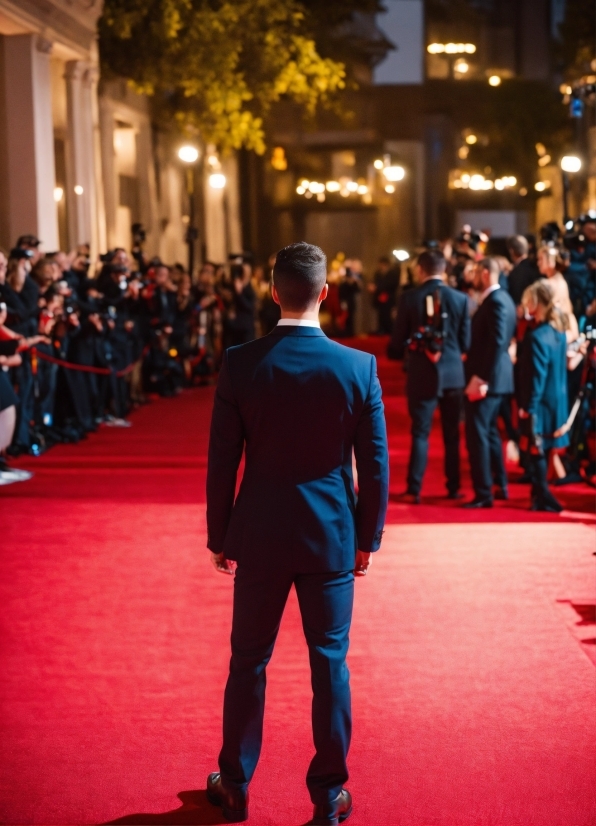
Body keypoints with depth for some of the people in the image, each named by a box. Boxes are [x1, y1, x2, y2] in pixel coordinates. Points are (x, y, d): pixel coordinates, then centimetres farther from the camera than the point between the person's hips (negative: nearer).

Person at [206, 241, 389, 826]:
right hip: (332, 536, 0)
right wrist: (367, 537, 8)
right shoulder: (358, 367, -9)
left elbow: (221, 460, -5)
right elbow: (375, 464, -4)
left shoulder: (240, 364, -10)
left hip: (260, 536, 0)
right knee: (330, 663, 10)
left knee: (249, 662, 13)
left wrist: (219, 536, 6)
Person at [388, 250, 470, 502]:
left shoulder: (409, 298, -7)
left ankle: (414, 490, -1)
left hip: (422, 375, -1)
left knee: (420, 433, 3)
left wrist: (396, 352, 21)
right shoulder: (460, 299, -3)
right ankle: (453, 487, 16)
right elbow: (465, 342, 1)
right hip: (453, 374, 1)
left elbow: (398, 341, -2)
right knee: (451, 434, 11)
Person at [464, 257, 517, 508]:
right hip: (493, 376, 11)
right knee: (489, 431, 20)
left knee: (477, 433, -7)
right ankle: (500, 485, 29)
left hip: (485, 378, -11)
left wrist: (481, 379, -24)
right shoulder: (501, 298, 13)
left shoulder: (496, 301, -18)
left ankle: (484, 494, -3)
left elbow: (497, 343, -24)